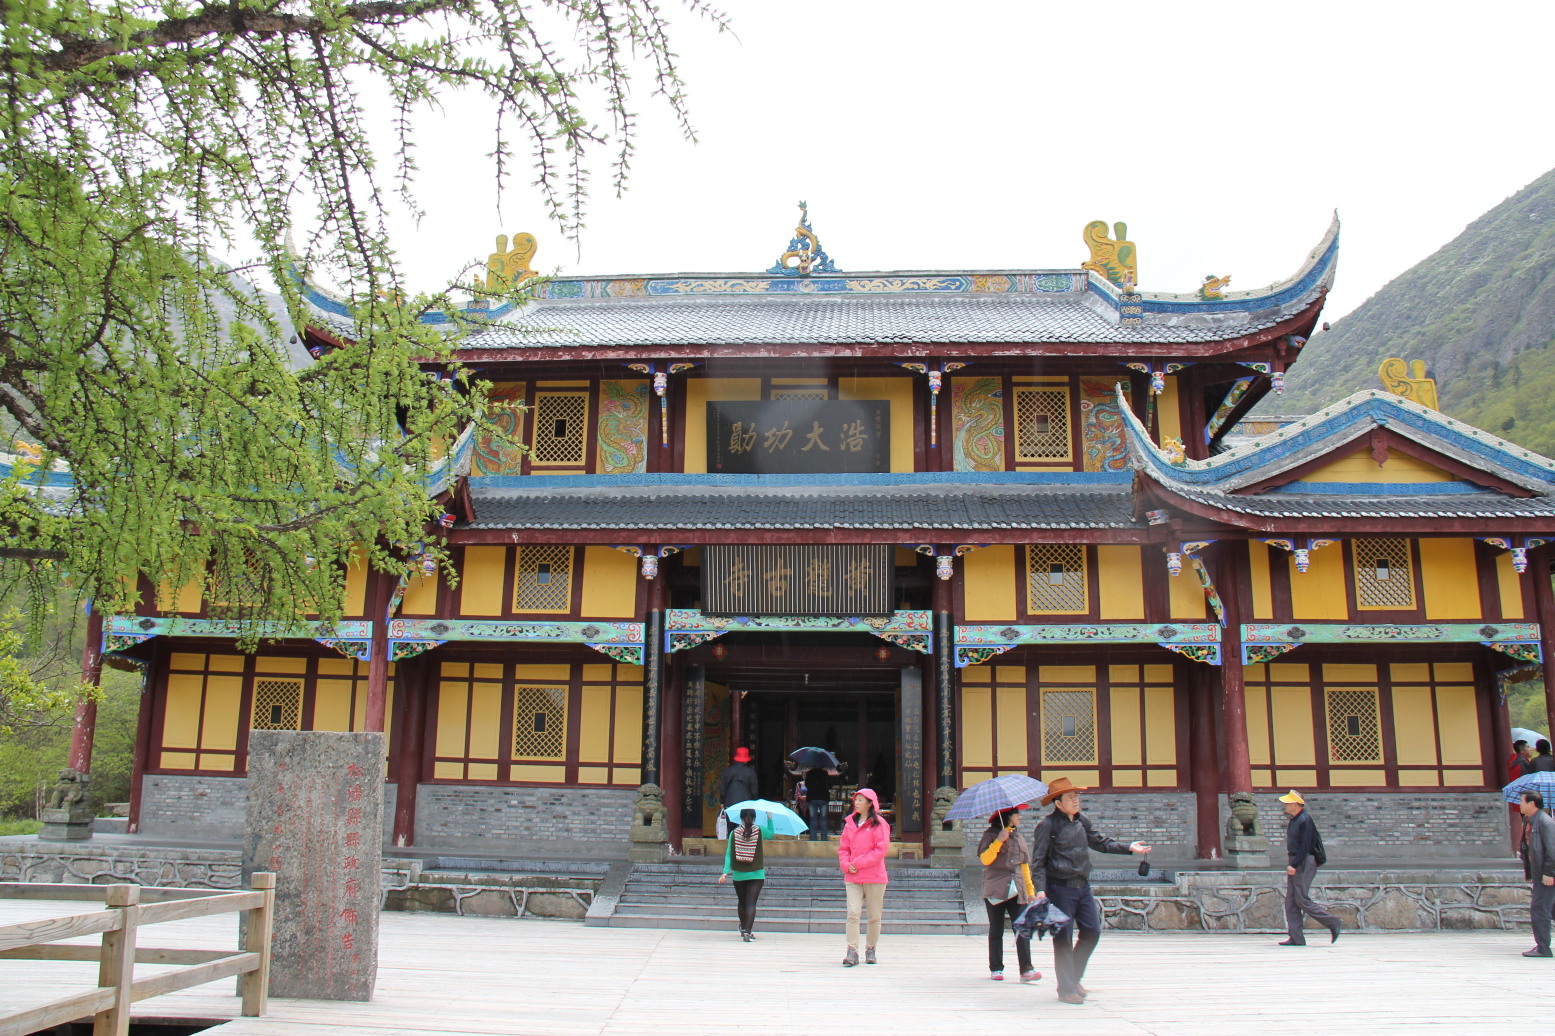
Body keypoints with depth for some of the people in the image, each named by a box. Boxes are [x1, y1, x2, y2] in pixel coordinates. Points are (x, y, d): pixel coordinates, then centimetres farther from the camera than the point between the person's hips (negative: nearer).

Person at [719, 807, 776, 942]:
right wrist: (769, 818, 26)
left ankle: (743, 928, 36)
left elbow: (728, 854, -3)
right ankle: (747, 931, -18)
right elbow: (771, 834, 16)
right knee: (751, 903, -5)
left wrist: (725, 872, -1)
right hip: (756, 875, -2)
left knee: (742, 903, 18)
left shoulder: (734, 833, -2)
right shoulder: (760, 831, -5)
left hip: (738, 875, 2)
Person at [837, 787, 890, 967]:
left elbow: (881, 850, -11)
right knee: (852, 913, -10)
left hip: (874, 877, -3)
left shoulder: (879, 823, -4)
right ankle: (852, 952, -10)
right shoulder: (850, 823, 11)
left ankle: (870, 949, 21)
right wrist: (846, 864, -6)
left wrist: (859, 863, -14)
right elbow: (843, 847, 14)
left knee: (874, 916, 5)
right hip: (852, 877, 3)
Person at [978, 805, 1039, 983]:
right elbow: (985, 859, -12)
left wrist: (1030, 889, 20)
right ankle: (996, 969, 10)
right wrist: (999, 840, -18)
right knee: (996, 931, 2)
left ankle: (1026, 970, -13)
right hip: (996, 890, -4)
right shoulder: (991, 835, 2)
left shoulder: (1017, 837, 18)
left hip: (1017, 891, 4)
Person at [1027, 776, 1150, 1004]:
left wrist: (1128, 847, 11)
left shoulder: (1082, 821, 9)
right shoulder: (1047, 825, -11)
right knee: (1063, 939, -1)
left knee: (1092, 931, 8)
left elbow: (1100, 842, 22)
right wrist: (1040, 889, -21)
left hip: (1082, 885, 7)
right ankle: (1066, 989, 10)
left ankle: (1074, 977, 27)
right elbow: (1038, 861, -11)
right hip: (1060, 887, -7)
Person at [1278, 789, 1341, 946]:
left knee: (1302, 900, -7)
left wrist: (1294, 865, -22)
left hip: (1304, 863, -10)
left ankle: (1332, 922, 8)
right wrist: (1291, 864, 14)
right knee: (1291, 902, 5)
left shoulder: (1305, 820, -15)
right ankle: (1296, 938, 7)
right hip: (1294, 863, 10)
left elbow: (1305, 846, -20)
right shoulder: (1294, 820, 13)